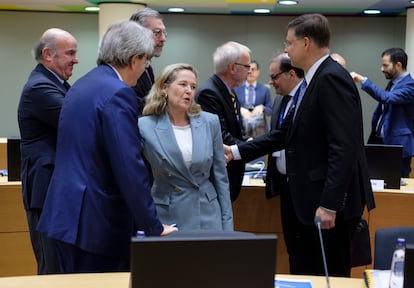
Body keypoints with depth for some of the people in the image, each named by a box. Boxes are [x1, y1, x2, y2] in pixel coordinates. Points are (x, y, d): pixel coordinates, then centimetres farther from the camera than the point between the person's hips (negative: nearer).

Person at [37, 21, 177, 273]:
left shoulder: (83, 84, 13)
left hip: (66, 212, 9)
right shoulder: (118, 93, -16)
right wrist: (154, 227, -12)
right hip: (94, 220, -9)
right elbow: (130, 168, -20)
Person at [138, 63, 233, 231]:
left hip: (208, 217, 2)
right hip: (166, 219, -2)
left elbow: (220, 177, 6)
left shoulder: (210, 122, 2)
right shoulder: (145, 126, -6)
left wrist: (227, 224, 5)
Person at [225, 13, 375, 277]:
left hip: (329, 202, -10)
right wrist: (238, 151, 14)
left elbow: (344, 147, -24)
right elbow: (289, 133, 17)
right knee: (306, 274, 16)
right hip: (310, 198, 10)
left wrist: (329, 205, -25)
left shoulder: (332, 78, -18)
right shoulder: (313, 80, 14)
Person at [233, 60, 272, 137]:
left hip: (259, 130, 0)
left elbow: (270, 111, 7)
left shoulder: (265, 90, 7)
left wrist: (262, 107, -14)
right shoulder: (236, 89, 7)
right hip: (241, 129, 0)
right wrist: (240, 109, -17)